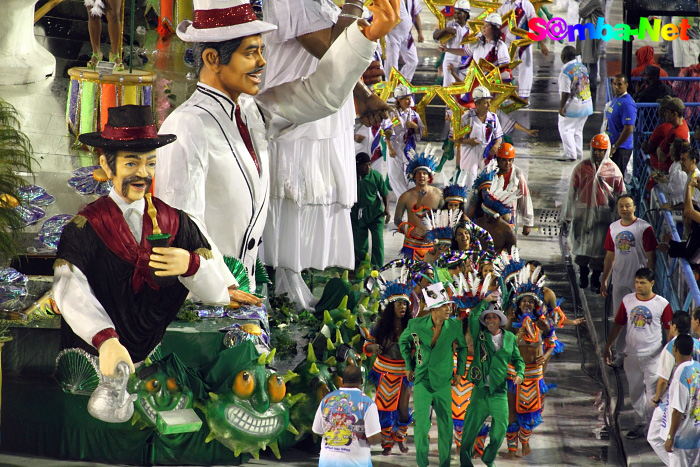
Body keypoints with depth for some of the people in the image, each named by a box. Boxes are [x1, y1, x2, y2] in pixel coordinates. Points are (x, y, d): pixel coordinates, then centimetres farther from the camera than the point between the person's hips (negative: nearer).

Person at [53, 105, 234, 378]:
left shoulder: (176, 223, 10)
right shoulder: (84, 229, 0)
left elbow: (220, 294, 4)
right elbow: (71, 291, -18)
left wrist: (191, 265, -19)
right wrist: (105, 341, -36)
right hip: (102, 365, -3)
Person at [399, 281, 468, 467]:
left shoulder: (455, 326, -8)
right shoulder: (416, 325, -11)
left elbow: (462, 347, 11)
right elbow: (403, 341, 11)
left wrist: (460, 371, 9)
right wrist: (409, 366, 12)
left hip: (443, 382, 1)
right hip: (422, 380, -1)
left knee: (446, 425, 4)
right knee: (421, 423, -7)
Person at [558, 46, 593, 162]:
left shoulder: (565, 71, -18)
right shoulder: (583, 67, 6)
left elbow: (565, 92, -20)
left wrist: (561, 107, -13)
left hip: (573, 106, -8)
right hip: (587, 104, 8)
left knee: (565, 129, 2)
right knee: (578, 129, 19)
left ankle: (570, 154, -3)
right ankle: (579, 152, 22)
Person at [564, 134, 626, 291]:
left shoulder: (613, 170, 1)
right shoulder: (582, 167, 1)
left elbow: (620, 194, 9)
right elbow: (572, 192, 5)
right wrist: (567, 216, 5)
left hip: (603, 213, -1)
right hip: (583, 211, 1)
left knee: (600, 244, 0)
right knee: (582, 242, 7)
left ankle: (596, 278, 14)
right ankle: (583, 272, 28)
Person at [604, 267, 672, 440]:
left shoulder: (662, 304, -7)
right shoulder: (627, 301, 2)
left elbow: (669, 330, -1)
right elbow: (618, 325, 11)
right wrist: (608, 347, 11)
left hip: (653, 356, -4)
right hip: (631, 355, 4)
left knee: (653, 393, -5)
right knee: (635, 393, 12)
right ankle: (639, 425, 24)